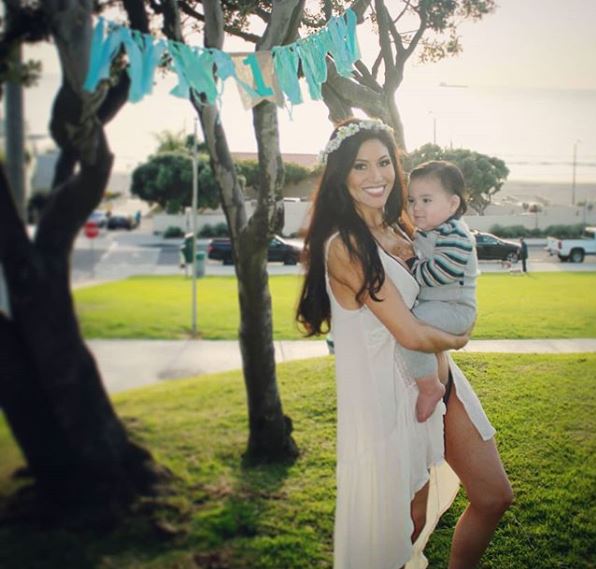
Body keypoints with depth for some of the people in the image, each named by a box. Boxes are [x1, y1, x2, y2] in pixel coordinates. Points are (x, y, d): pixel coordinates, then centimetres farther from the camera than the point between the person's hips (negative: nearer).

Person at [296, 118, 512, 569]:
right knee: (410, 517, 9)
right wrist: (456, 340, -2)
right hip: (391, 392, -8)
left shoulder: (400, 230, 5)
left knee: (494, 496, 14)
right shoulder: (344, 245, -21)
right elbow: (411, 334, -21)